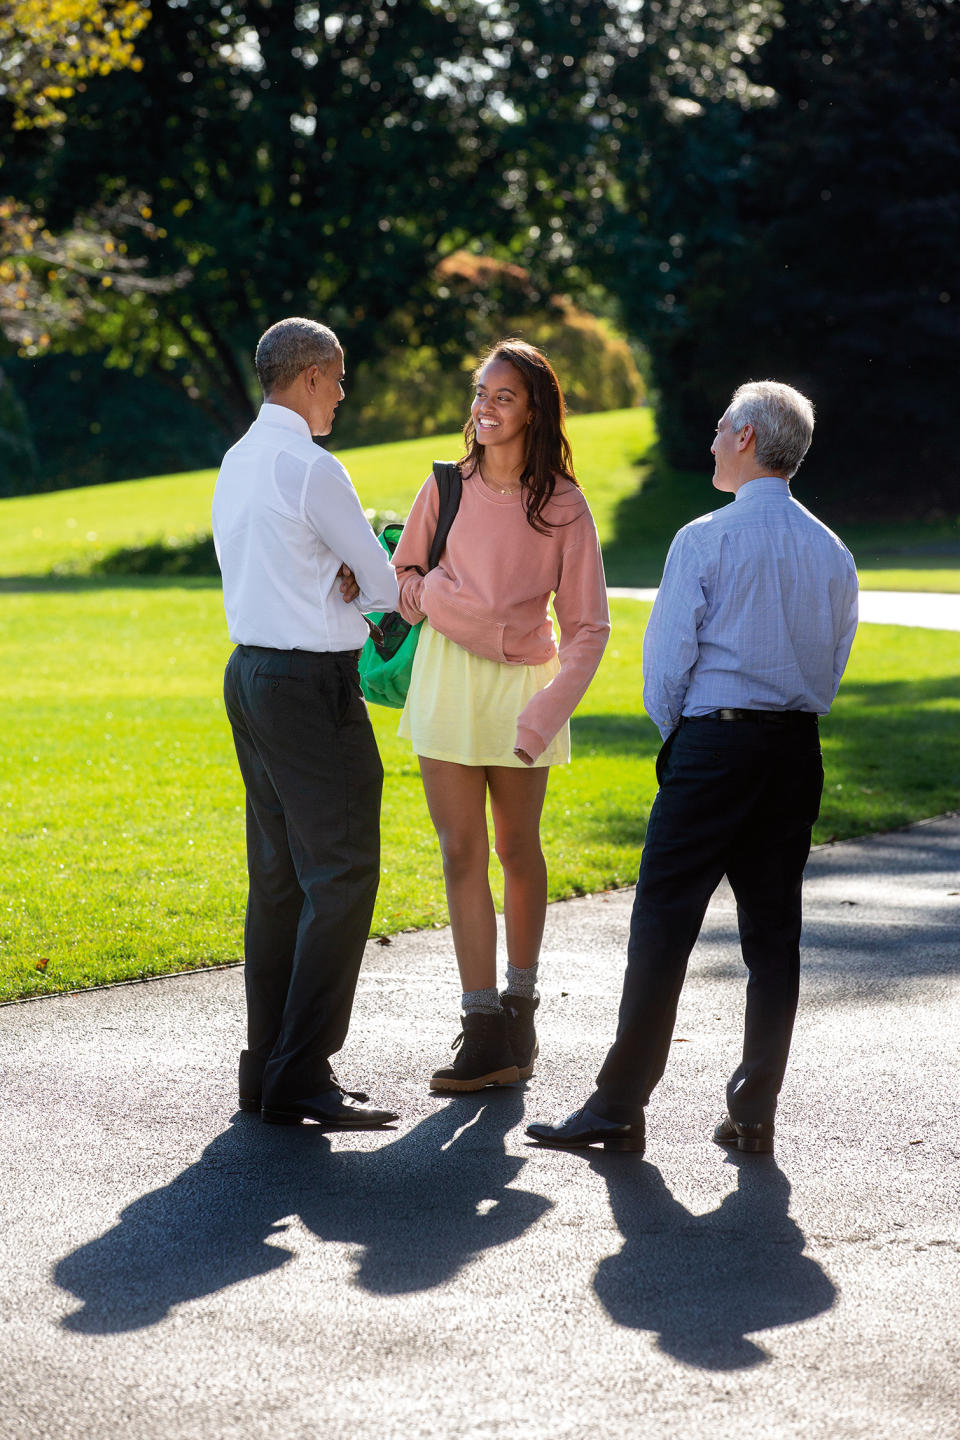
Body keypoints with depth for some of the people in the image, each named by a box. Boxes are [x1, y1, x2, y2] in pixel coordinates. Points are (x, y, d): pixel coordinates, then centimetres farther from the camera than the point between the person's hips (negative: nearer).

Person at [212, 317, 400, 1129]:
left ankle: (267, 1068, 15)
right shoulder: (311, 469, -15)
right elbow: (390, 586, -7)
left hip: (251, 671, 10)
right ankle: (302, 1075, -10)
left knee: (278, 876, 12)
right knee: (341, 876, -7)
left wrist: (340, 580, 3)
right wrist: (366, 584, 16)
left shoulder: (237, 463, 13)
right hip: (312, 684, -9)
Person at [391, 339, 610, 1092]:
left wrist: (547, 712, -15)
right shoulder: (447, 488, 0)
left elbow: (588, 627, -4)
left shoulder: (563, 507, -5)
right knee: (462, 852, -3)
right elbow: (404, 581, 9)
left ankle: (521, 1008, 27)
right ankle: (485, 1033, -2)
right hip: (448, 680, 2)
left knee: (517, 850, 8)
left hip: (522, 683, -1)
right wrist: (430, 597, -14)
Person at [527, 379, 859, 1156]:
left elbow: (667, 657, -7)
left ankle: (620, 1107, 0)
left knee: (664, 923, -2)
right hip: (799, 748, 6)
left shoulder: (705, 540, -10)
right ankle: (754, 1112, 11)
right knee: (773, 931, 8)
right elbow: (833, 665, 14)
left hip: (713, 742, -5)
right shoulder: (833, 552, 7)